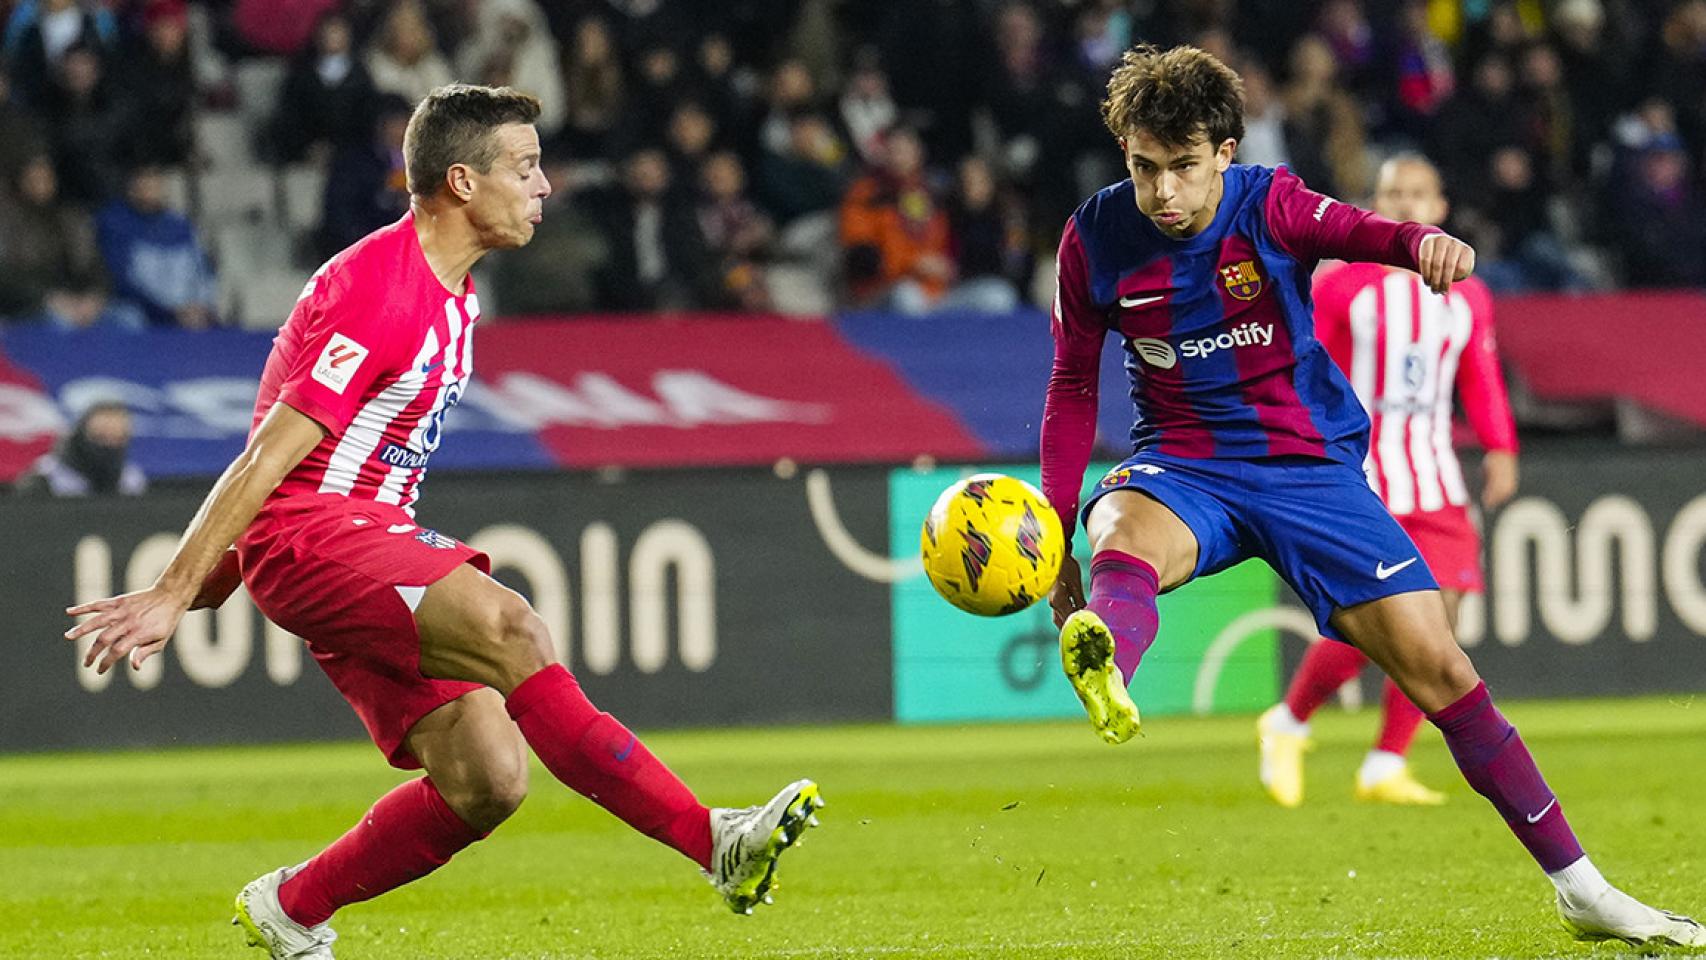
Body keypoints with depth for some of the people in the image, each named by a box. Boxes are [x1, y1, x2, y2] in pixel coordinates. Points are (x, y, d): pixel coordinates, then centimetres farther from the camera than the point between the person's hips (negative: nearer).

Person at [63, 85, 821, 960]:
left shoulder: (452, 295, 16)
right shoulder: (380, 291, -15)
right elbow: (268, 458, -18)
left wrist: (214, 578, 25)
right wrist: (172, 594, -20)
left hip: (377, 537, 10)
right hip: (309, 534, -10)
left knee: (488, 780, -5)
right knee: (508, 628, -31)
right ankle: (712, 841, -38)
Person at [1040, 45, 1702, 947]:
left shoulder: (1268, 205, -10)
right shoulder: (1095, 238, -5)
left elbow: (1355, 229, -29)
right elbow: (1073, 385, 7)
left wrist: (1423, 242, -53)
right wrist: (1056, 530, 3)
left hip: (1311, 465, 0)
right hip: (1184, 466, 0)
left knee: (1435, 663, -6)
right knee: (1125, 534, -37)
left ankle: (1579, 887, 5)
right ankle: (1101, 671, -75)